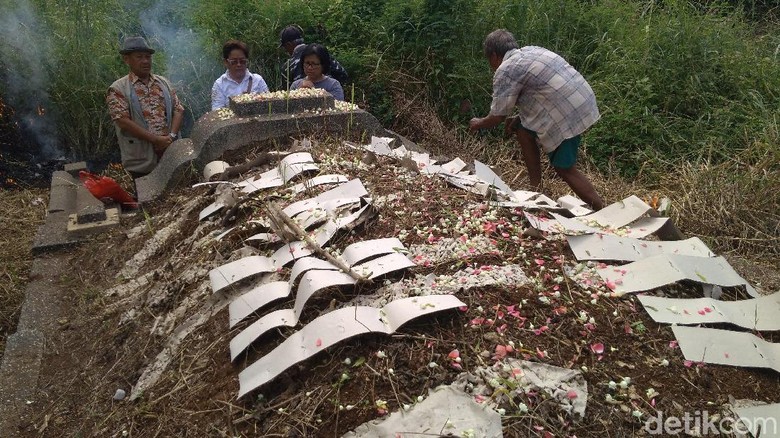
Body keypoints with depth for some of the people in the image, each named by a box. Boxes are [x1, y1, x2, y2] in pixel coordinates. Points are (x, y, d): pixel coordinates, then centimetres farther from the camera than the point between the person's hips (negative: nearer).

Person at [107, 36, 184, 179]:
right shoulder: (118, 89, 0)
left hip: (171, 156, 4)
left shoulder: (163, 83, 15)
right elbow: (123, 121, -11)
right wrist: (156, 139, -16)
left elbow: (178, 110, 9)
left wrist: (171, 136, -9)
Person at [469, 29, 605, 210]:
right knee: (524, 130, 18)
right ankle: (537, 189, 22)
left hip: (568, 114, -10)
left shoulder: (505, 71, -8)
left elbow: (497, 117, -4)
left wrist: (478, 124, 15)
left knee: (565, 168, -1)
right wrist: (518, 118, 22)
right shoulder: (530, 51, 19)